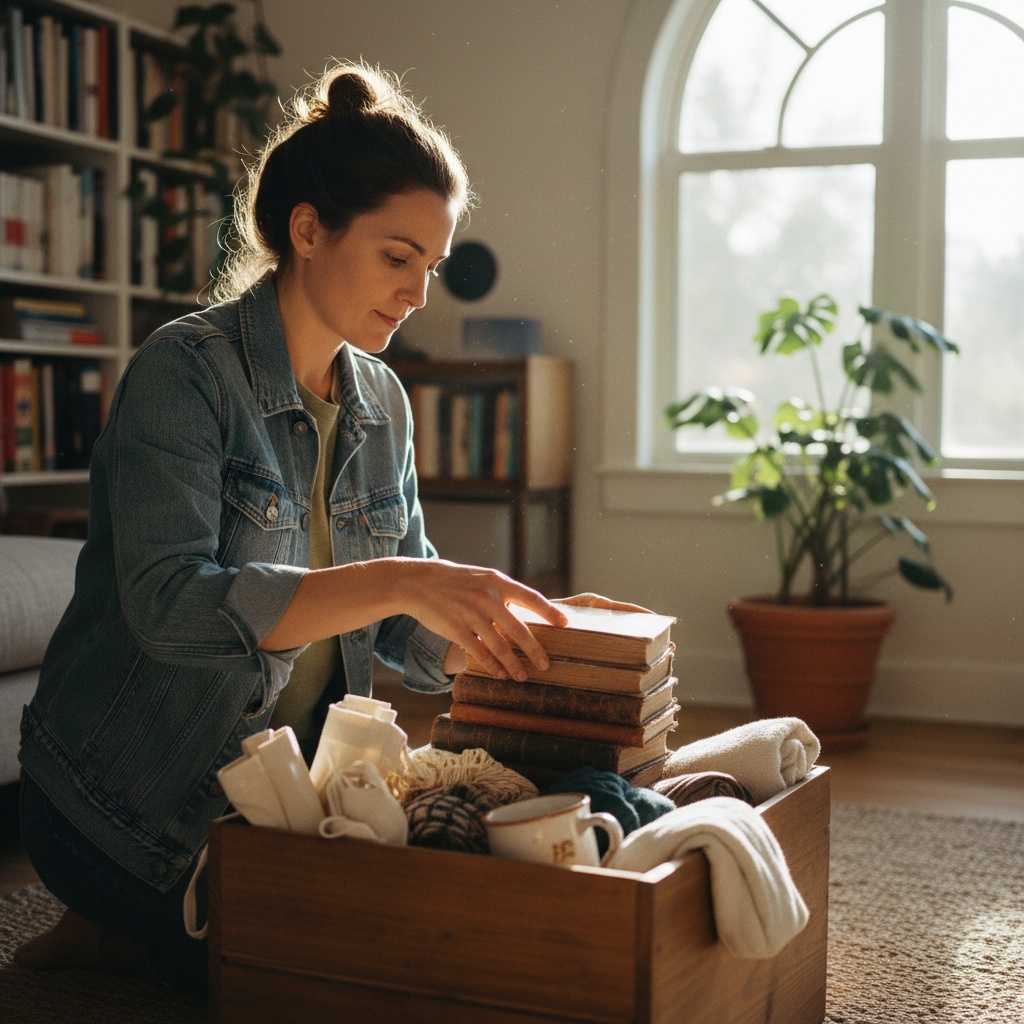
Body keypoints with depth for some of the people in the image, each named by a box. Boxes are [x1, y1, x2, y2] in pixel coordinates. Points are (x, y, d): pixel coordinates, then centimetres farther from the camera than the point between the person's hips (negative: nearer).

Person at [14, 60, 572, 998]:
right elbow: (168, 604, -31)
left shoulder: (382, 403, 5)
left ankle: (119, 943, 14)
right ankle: (112, 944, 10)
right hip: (133, 804, -7)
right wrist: (394, 580, -39)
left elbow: (407, 633, 5)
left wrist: (534, 626, -14)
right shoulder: (187, 370, -16)